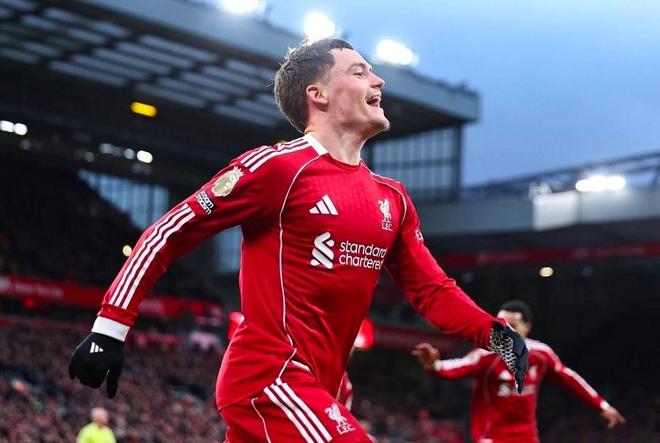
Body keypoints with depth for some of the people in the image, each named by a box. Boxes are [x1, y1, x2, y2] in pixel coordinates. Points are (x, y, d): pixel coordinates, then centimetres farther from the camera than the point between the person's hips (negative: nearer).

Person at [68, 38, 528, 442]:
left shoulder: (392, 199, 14)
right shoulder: (280, 166, -9)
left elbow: (431, 288, 19)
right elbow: (171, 232, -7)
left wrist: (493, 332, 2)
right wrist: (110, 327, -11)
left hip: (310, 391, 8)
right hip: (271, 379, -8)